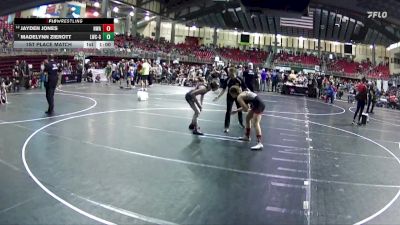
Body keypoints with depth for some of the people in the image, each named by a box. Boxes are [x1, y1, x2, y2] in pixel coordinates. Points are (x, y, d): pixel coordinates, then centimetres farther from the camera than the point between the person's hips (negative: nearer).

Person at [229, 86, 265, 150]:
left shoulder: (239, 97, -11)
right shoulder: (243, 93, 17)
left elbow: (246, 109, -15)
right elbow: (245, 106, 22)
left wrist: (248, 109, 7)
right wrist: (237, 110, 26)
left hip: (259, 106, -10)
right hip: (258, 105, 10)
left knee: (256, 123, -18)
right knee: (248, 118, 24)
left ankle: (259, 143, -29)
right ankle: (247, 136, 40)